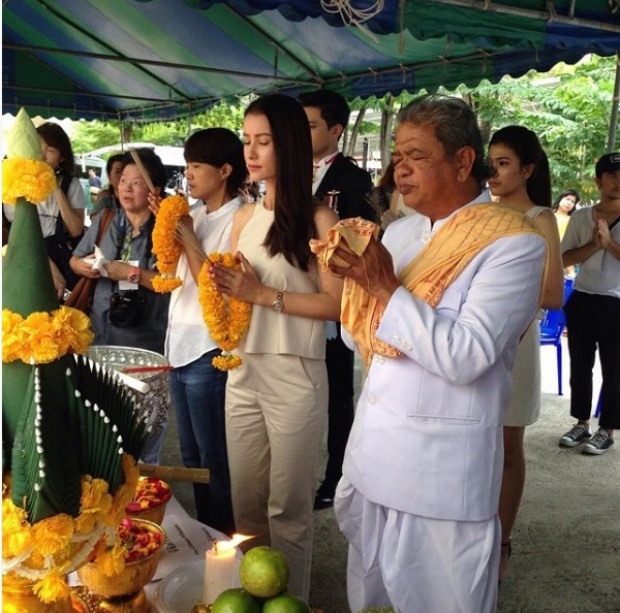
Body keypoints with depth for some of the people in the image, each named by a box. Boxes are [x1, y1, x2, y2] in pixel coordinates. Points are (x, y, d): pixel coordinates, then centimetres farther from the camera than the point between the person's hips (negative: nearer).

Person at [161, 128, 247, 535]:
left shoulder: (237, 221, -13)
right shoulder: (194, 216, 11)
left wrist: (188, 239, -15)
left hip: (207, 353, -8)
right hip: (180, 346, 9)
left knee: (214, 459, 5)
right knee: (192, 456, 19)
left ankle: (224, 537, 22)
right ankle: (204, 533, 34)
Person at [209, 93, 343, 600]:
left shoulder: (319, 220, -9)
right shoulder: (244, 217, 10)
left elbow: (335, 304, -14)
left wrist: (263, 294, -17)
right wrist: (223, 288, -4)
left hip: (295, 375, -6)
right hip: (242, 372, 6)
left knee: (287, 506, 8)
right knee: (245, 500, 17)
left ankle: (292, 599, 28)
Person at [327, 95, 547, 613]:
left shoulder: (513, 244, -13)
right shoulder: (400, 231, 8)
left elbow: (465, 357, -22)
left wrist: (385, 288, -21)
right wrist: (356, 279, -7)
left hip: (442, 468, -6)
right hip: (375, 449, 6)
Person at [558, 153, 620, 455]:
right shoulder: (580, 217, 4)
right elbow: (564, 259, 1)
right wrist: (593, 245, -13)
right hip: (581, 300, 3)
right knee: (580, 365, 11)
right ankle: (581, 423, 25)